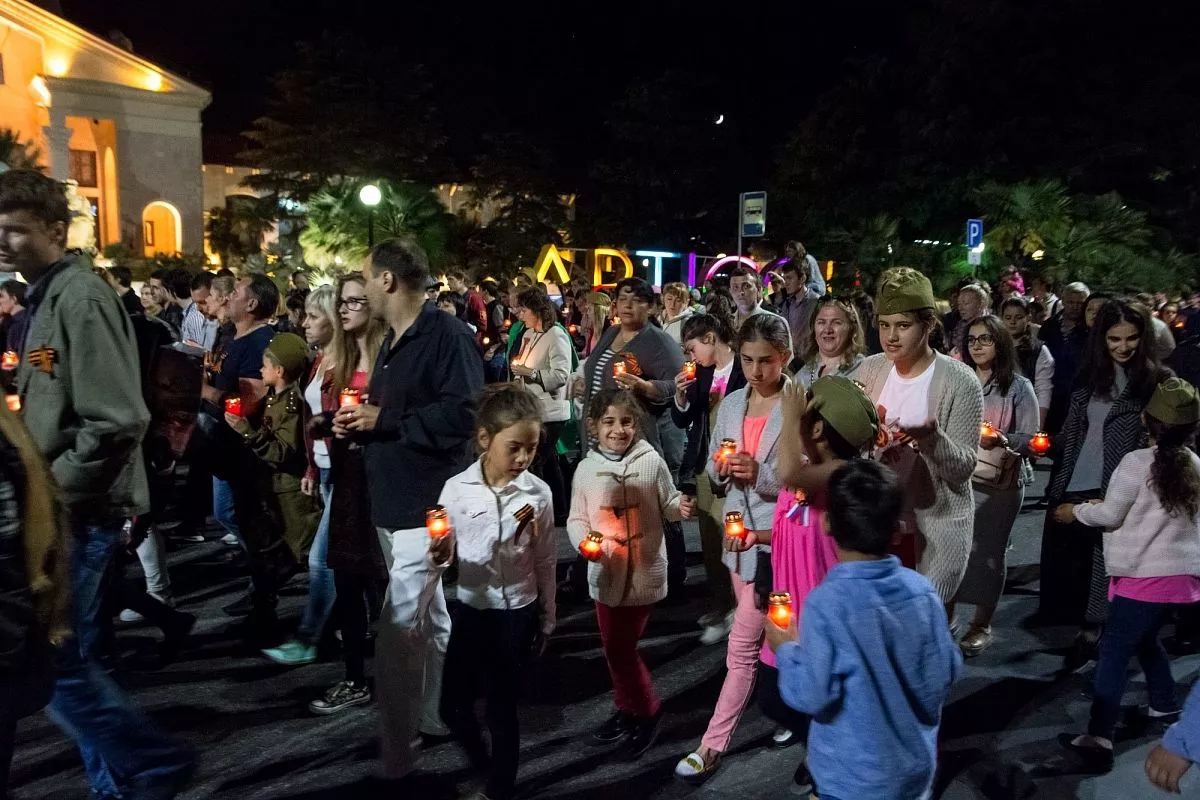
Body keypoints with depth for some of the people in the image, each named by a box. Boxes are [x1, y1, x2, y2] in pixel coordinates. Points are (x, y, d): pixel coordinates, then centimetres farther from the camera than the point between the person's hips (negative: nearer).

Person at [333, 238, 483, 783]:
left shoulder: (447, 335, -15)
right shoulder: (393, 342, 16)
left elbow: (464, 414, -25)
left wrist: (384, 420, -22)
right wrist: (358, 425, 4)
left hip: (428, 506, -10)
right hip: (394, 502, 10)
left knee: (398, 634, -6)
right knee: (429, 619, 20)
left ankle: (396, 754, 8)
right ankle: (437, 714, 35)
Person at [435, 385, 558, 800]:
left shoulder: (538, 492, -11)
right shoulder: (457, 488, -10)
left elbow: (546, 563, -2)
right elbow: (448, 551, -3)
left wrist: (546, 621, 4)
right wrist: (439, 553, -27)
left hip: (516, 612, -2)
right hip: (471, 609, 2)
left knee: (502, 708, 8)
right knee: (453, 705, 12)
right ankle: (483, 765, 44)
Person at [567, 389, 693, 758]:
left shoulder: (651, 462, -9)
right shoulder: (587, 468, -3)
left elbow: (667, 504, 2)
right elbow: (576, 519, 2)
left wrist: (681, 507, -20)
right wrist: (584, 543, -17)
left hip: (644, 571, -4)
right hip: (606, 572, 4)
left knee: (621, 647, -1)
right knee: (613, 647, 16)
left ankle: (647, 710, 24)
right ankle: (628, 709, 39)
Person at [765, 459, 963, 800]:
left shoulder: (826, 603, -26)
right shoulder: (922, 591, -12)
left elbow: (810, 695, -22)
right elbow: (946, 673, -4)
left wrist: (786, 650, -6)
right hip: (916, 768, 4)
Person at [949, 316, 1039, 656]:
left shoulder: (1018, 387, -2)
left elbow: (1031, 439, -5)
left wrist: (1003, 440, -23)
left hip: (1000, 483, -2)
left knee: (987, 551, 5)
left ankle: (982, 624, 19)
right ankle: (946, 612, 19)